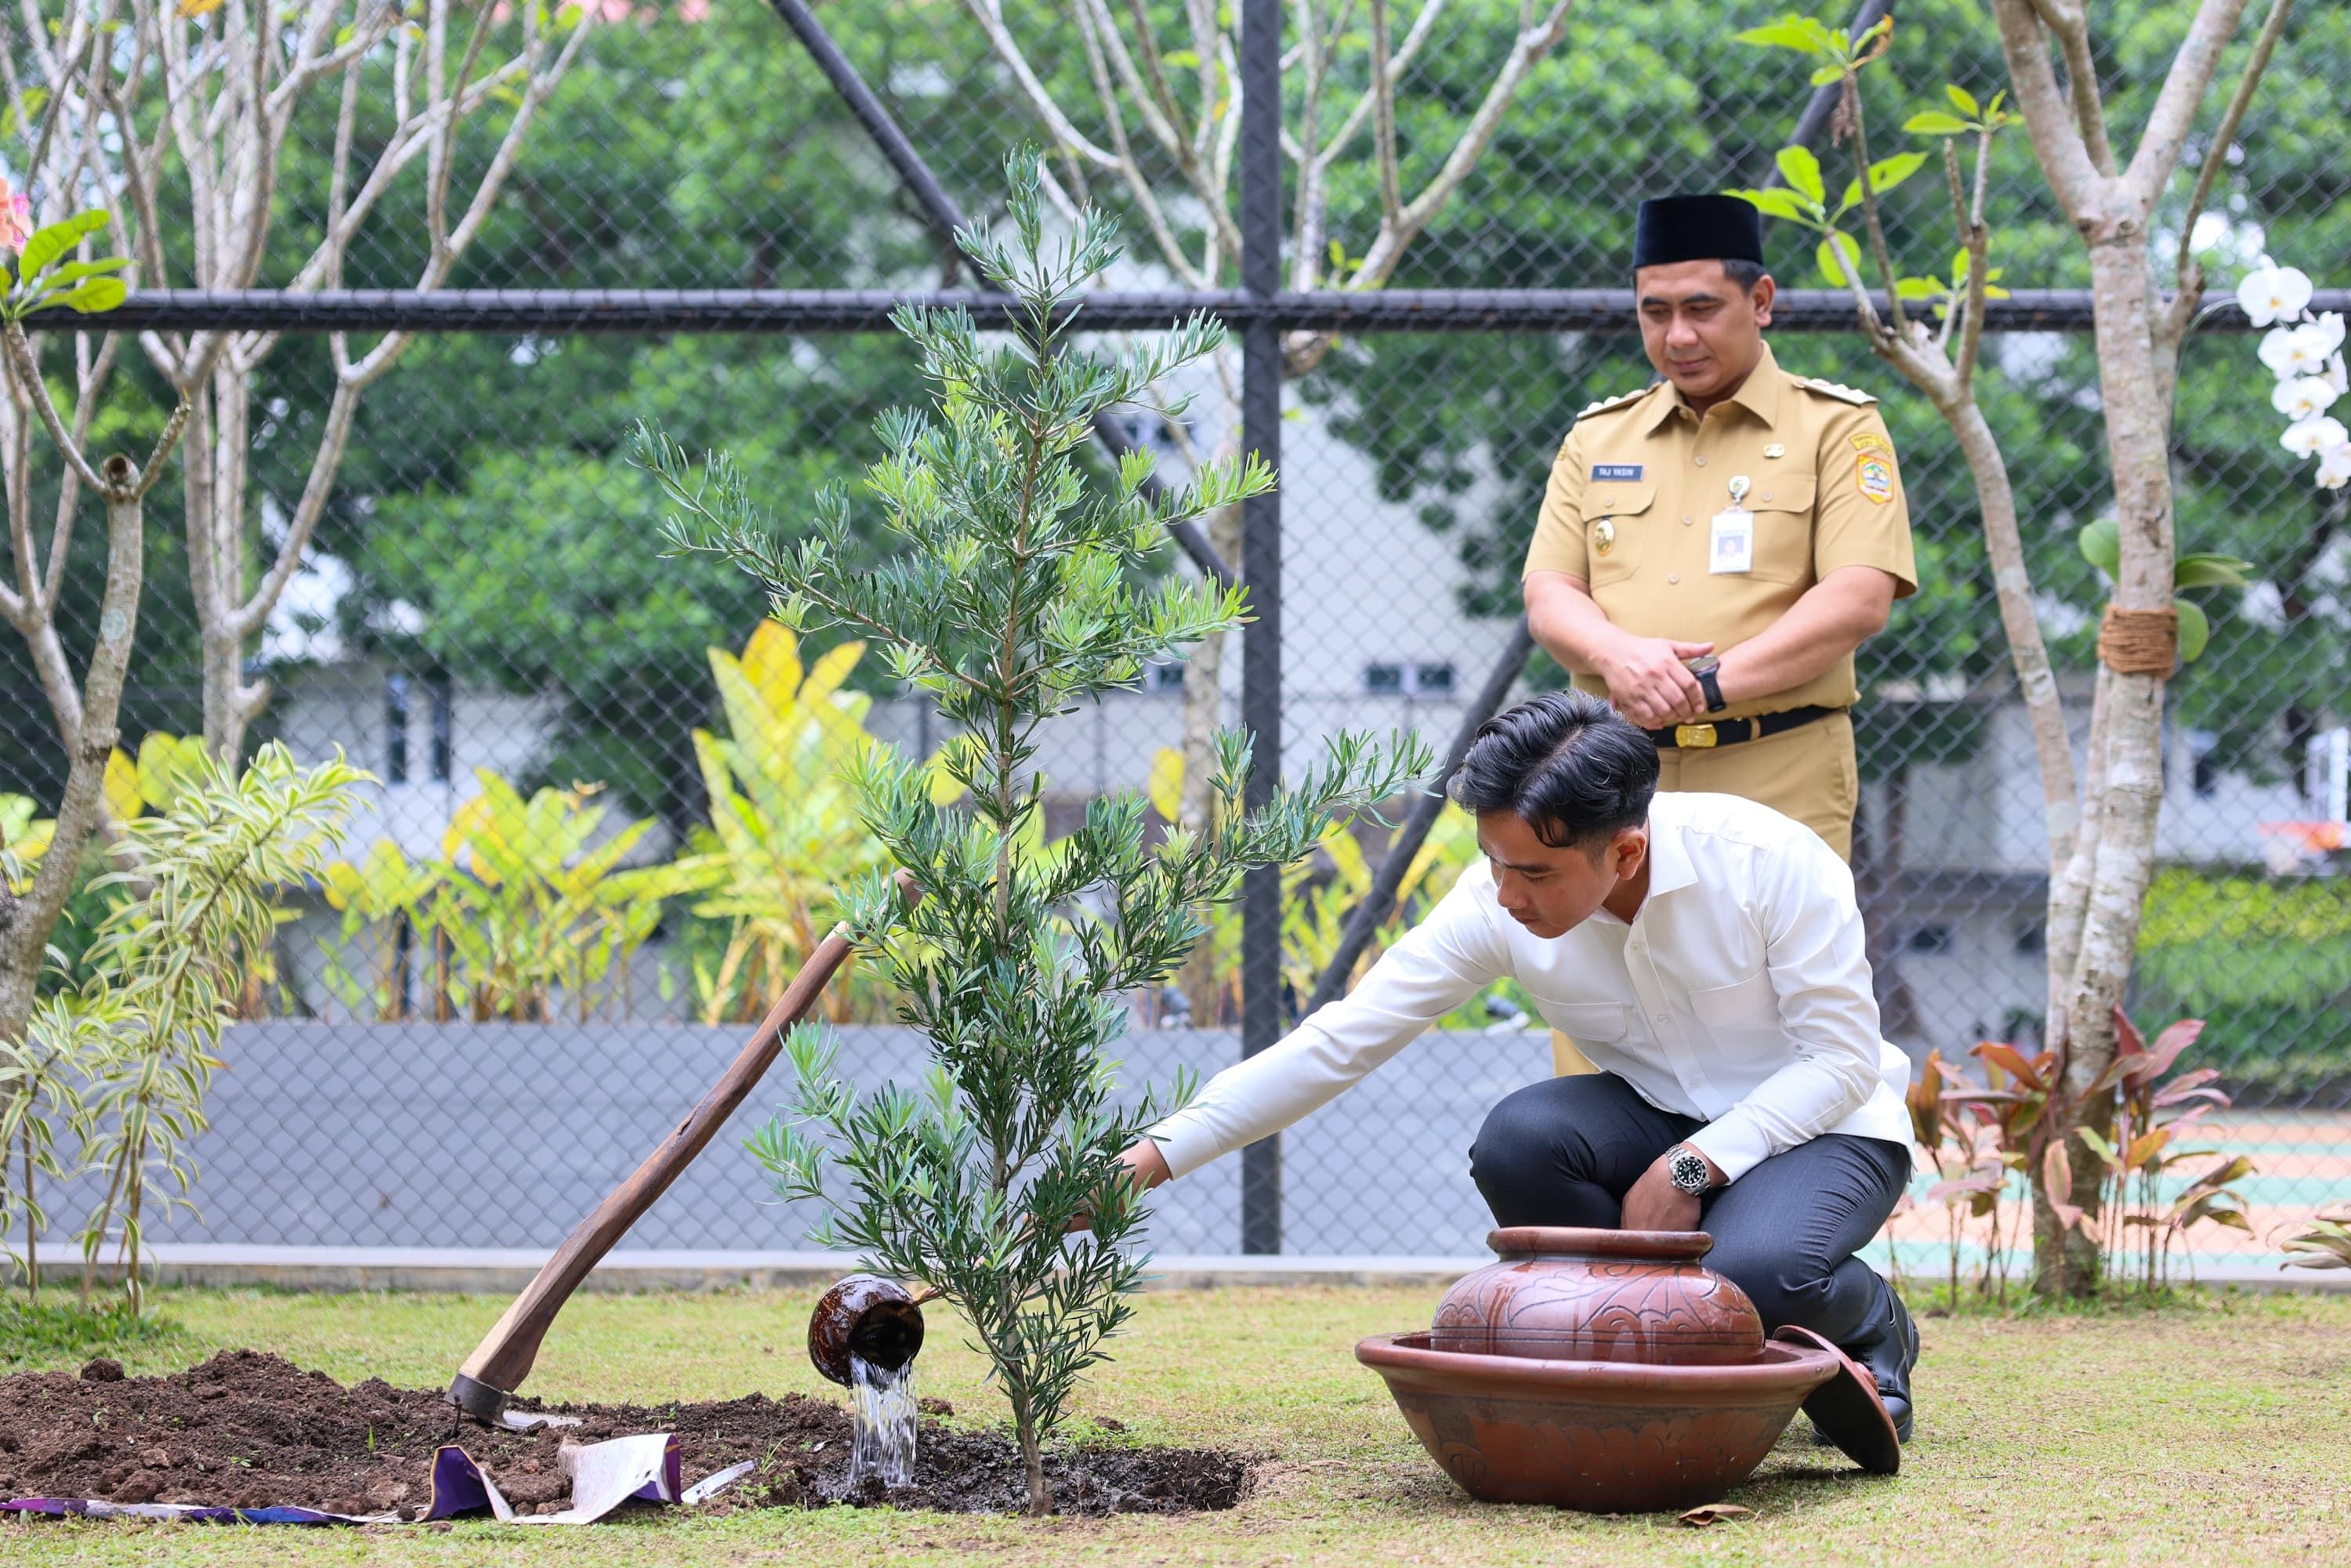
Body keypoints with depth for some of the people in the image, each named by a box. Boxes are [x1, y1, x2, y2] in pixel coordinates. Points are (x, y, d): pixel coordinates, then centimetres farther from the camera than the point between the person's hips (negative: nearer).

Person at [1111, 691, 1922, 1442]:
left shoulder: (1770, 861, -25)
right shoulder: (1496, 903, -16)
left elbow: (1844, 1058, -17)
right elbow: (1340, 1041, -15)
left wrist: (1694, 1165, -26)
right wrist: (1159, 1153, -22)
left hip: (1817, 1127, -4)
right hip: (1658, 1122, 4)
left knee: (1755, 1274, -36)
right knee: (1515, 1140, -29)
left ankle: (1871, 1322, 2)